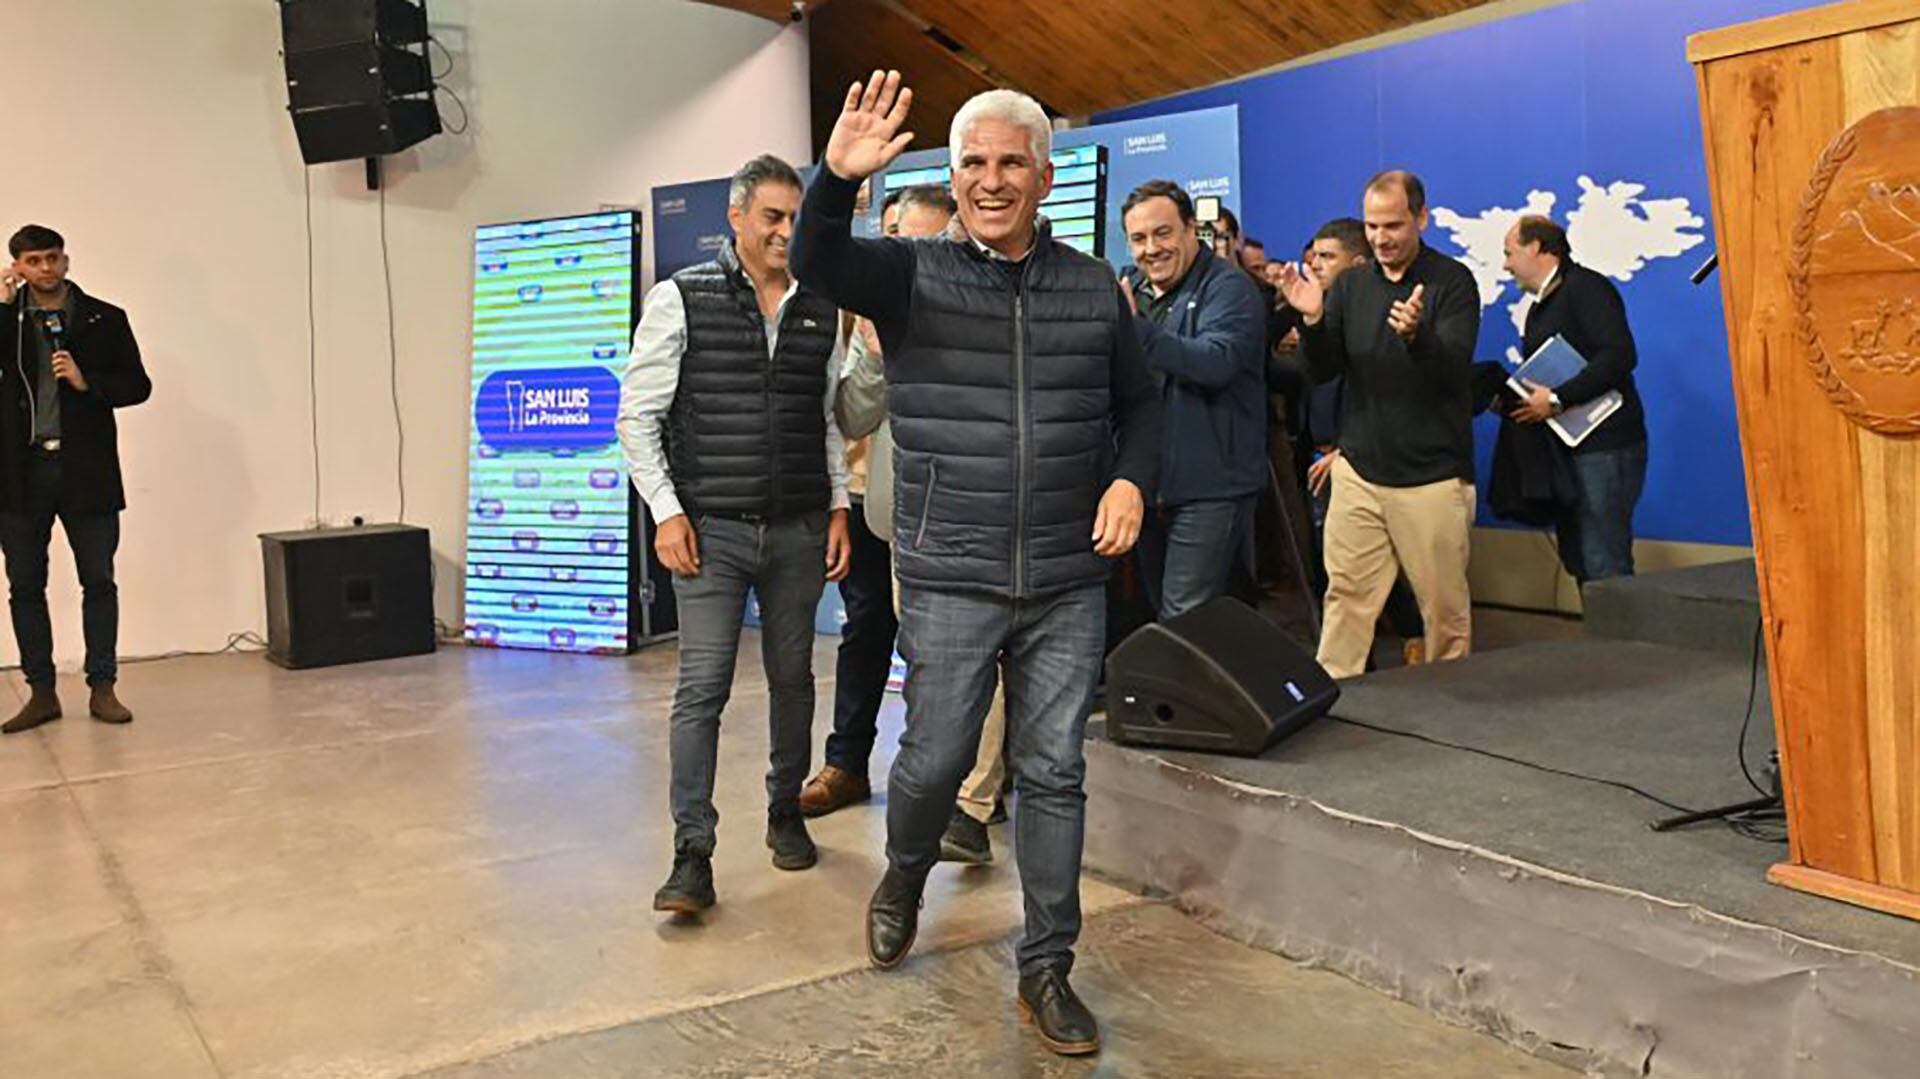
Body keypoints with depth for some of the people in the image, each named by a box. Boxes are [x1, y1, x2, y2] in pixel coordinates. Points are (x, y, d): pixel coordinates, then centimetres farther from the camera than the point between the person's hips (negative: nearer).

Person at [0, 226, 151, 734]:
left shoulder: (104, 320, 4)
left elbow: (138, 385, 4)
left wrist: (87, 382, -12)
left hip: (86, 469, -1)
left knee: (98, 581, 2)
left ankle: (102, 689, 11)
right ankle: (41, 693, 15)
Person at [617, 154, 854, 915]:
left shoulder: (821, 311, 8)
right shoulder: (682, 299, -2)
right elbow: (639, 415, -2)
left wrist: (839, 507, 7)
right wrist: (667, 512, -9)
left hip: (798, 532, 4)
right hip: (711, 531, -3)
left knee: (792, 679, 13)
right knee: (702, 688, -6)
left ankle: (786, 812, 31)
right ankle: (692, 855, 0)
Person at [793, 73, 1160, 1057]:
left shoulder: (1094, 290, 7)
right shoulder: (910, 276, -1)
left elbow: (1139, 403, 17)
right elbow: (817, 264, -19)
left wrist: (1132, 479, -3)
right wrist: (837, 179, -38)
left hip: (1068, 586, 2)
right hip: (950, 583, -2)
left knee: (1053, 774, 7)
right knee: (934, 759, 6)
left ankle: (1047, 969, 22)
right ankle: (903, 879, 40)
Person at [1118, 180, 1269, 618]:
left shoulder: (1229, 288, -10)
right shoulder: (1129, 288, 14)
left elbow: (1218, 363, -29)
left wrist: (1136, 328, -31)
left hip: (1209, 487, -8)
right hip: (1148, 483, 8)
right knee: (1159, 610, 18)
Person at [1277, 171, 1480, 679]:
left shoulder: (1452, 282, -2)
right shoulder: (1350, 285, 10)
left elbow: (1453, 368, -14)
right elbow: (1323, 371, 6)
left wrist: (1416, 334, -35)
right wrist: (1313, 320, -14)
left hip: (1431, 477, -3)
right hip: (1359, 470, 3)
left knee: (1445, 606, 4)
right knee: (1345, 596, 2)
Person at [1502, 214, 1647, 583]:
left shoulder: (1585, 288, -9)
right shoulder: (1540, 306, 20)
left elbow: (1620, 356, -21)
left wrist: (1556, 399, -22)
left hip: (1605, 445, -10)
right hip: (1567, 448, 10)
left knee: (1603, 566, -10)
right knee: (1577, 560, 12)